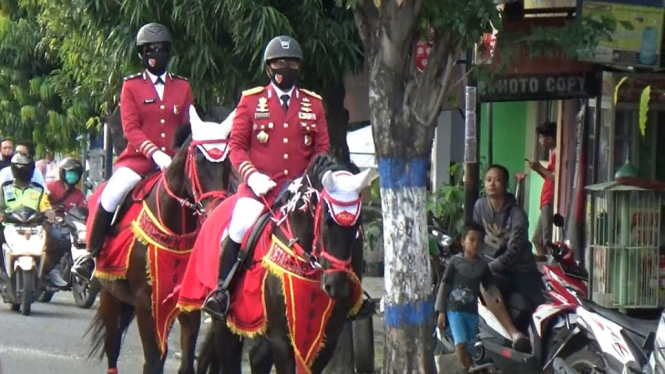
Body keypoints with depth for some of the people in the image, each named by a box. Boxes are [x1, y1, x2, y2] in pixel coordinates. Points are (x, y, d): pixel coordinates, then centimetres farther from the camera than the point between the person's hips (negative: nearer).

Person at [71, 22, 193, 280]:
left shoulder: (182, 87, 13)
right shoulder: (131, 86, 5)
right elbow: (130, 128, -5)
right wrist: (155, 153, -20)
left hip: (174, 161, 3)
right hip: (139, 158, -3)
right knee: (111, 194, -27)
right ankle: (92, 254, -13)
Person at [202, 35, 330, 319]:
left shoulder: (313, 104, 12)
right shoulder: (251, 101, 6)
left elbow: (322, 148, 11)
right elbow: (236, 145, 4)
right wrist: (252, 175, -12)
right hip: (260, 186, -2)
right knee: (240, 226, -26)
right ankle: (220, 288, -14)